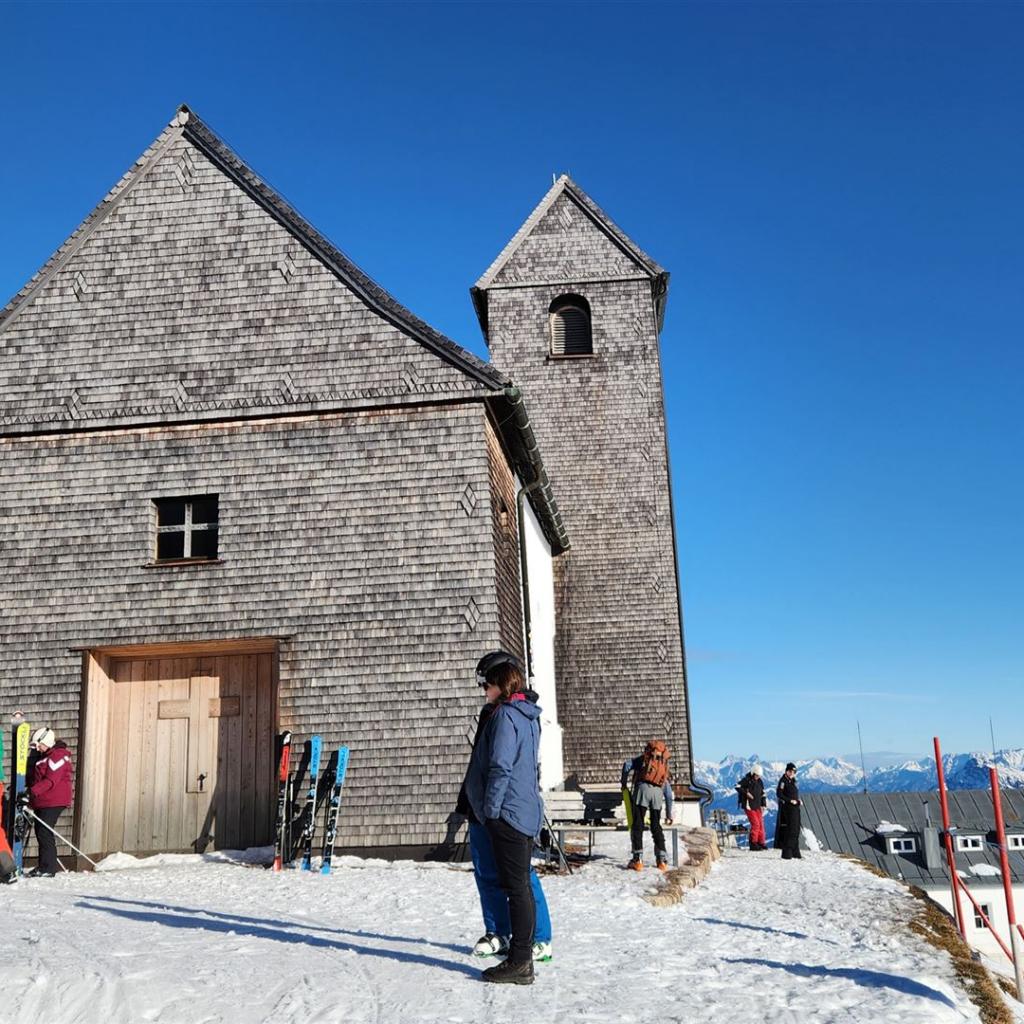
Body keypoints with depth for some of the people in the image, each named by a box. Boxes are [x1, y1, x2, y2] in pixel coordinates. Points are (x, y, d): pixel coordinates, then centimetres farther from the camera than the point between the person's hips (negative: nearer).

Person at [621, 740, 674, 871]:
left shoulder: (643, 758, 27)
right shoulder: (664, 768, 35)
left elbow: (627, 765, 6)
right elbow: (669, 795, 36)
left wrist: (624, 783, 18)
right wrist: (669, 814, 43)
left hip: (642, 788, -3)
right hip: (658, 792, 3)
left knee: (637, 825, 0)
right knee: (656, 826, 15)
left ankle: (638, 859, -6)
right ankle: (662, 859, 10)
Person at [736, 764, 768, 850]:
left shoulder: (760, 781, 10)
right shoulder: (746, 780, -9)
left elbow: (762, 793, 18)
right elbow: (737, 787, -14)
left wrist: (763, 805, 12)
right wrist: (746, 793, -20)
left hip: (757, 806, 7)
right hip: (749, 806, -7)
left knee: (761, 824, 5)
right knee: (755, 824, -12)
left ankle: (761, 843, 14)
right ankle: (753, 844, -4)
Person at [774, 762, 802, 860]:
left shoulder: (793, 781, 16)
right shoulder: (783, 780, -10)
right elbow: (779, 793, -18)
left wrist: (798, 800, 6)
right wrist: (790, 800, -20)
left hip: (795, 808, 9)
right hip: (787, 808, -9)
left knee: (796, 830, 12)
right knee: (789, 830, -11)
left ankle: (795, 852, 20)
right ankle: (786, 853, -9)